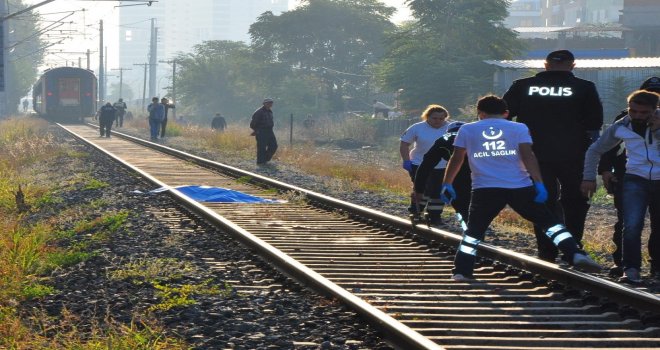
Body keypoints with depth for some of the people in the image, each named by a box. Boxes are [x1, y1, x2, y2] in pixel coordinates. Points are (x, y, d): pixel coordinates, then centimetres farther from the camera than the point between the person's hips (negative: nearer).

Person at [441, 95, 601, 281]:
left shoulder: (467, 130, 13)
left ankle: (462, 271, 8)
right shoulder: (519, 128, 10)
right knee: (549, 221, 6)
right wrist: (539, 183, -5)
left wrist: (447, 184, 19)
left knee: (474, 230, 14)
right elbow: (528, 156, -1)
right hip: (520, 187, 0)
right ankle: (576, 255, -6)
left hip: (484, 189, 0)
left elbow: (456, 159, 11)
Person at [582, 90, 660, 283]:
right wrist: (589, 178, 8)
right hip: (636, 180, 0)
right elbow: (595, 150, 13)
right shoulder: (620, 127, 1)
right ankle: (631, 270, -15)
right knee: (632, 226, -17)